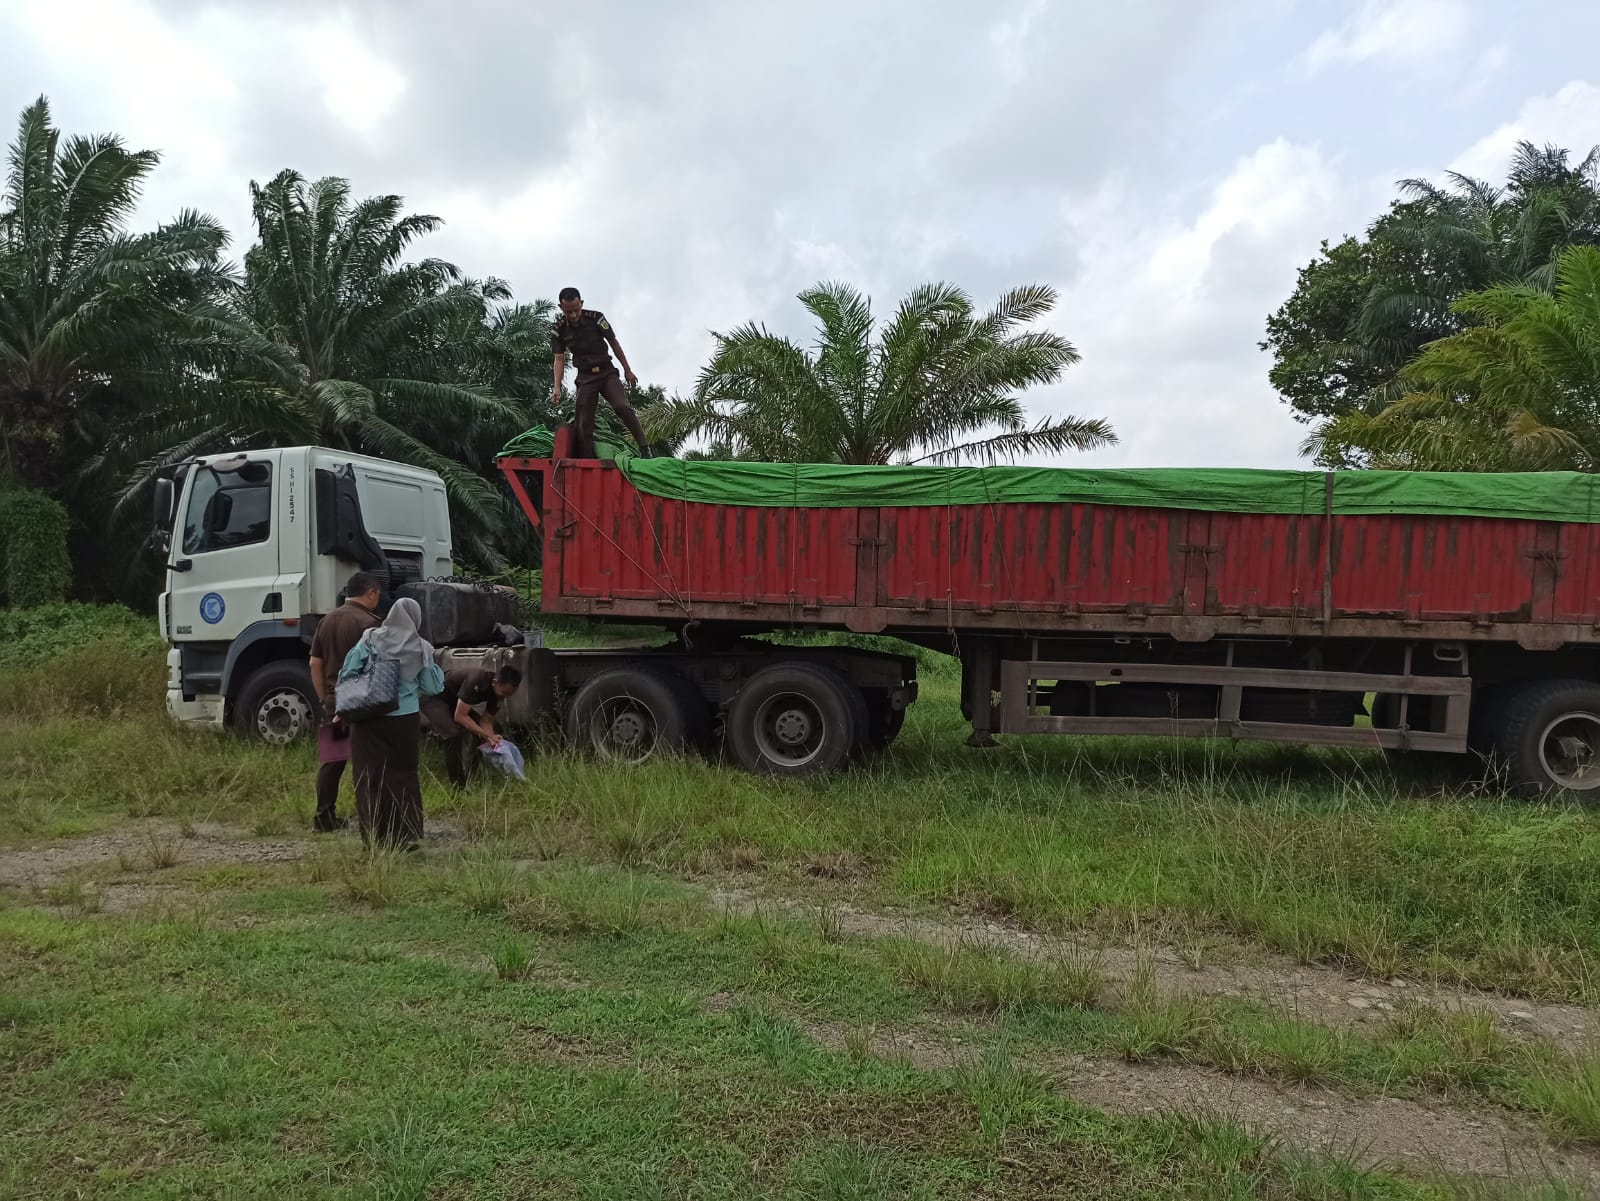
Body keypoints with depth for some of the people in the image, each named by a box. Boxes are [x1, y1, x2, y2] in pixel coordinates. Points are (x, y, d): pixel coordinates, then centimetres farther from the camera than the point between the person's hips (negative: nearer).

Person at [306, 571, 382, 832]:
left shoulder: (326, 621, 11)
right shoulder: (367, 622, -11)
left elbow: (315, 663, 11)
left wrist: (324, 699, 15)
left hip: (333, 700, 6)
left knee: (330, 761, 11)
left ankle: (324, 817, 15)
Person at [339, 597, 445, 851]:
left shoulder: (370, 640, -4)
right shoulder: (420, 649, -3)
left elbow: (346, 676, -3)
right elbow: (433, 687, 4)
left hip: (369, 719, 0)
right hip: (404, 720, 1)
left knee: (370, 777, 6)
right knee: (403, 776, 11)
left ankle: (374, 837, 9)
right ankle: (406, 837, 12)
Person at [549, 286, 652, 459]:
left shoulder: (595, 318, -10)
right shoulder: (558, 330, -6)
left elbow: (614, 343, -1)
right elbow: (559, 359, -6)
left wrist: (628, 371, 3)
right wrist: (557, 388, -18)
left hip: (607, 372, -2)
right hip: (585, 377, 2)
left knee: (622, 406, -26)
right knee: (584, 426, -5)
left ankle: (645, 449, -20)